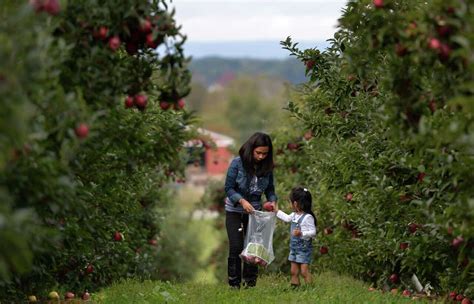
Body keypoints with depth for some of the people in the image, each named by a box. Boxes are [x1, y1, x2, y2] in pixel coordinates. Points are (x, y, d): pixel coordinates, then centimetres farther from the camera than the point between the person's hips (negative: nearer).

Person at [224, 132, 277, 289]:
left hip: (254, 211, 3)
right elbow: (228, 188, -14)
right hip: (235, 211, -3)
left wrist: (273, 200, -17)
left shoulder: (266, 167, -4)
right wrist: (242, 201, -29)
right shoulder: (237, 163, -15)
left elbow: (270, 189, 4)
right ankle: (234, 284, -1)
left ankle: (250, 283, 11)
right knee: (236, 247, -8)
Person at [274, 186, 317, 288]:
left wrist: (301, 233, -33)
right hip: (294, 248, 9)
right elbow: (287, 218, 30)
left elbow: (313, 232, -21)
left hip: (304, 248, -9)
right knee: (294, 271, 9)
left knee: (304, 271, -11)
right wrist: (277, 211, 36)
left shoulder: (307, 217, -19)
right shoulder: (294, 215, 8)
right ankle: (294, 287, 13)